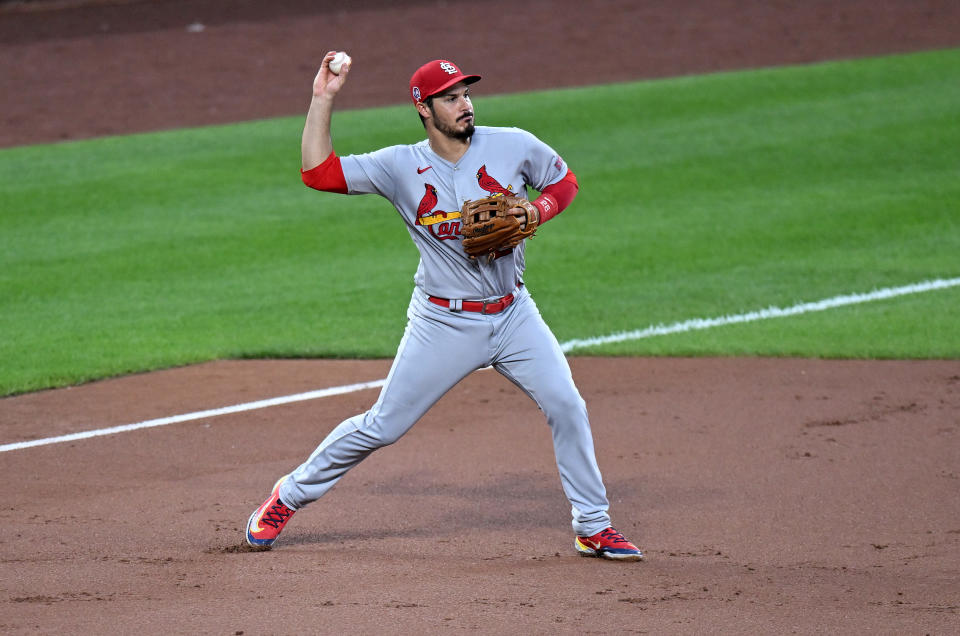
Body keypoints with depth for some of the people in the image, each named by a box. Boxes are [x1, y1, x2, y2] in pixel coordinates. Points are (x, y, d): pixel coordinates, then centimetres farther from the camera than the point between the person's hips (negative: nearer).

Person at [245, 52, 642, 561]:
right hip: (444, 323, -2)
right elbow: (317, 172, -13)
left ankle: (593, 528, 7)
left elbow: (564, 182, 12)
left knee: (567, 407, -7)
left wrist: (533, 214, -9)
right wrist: (323, 98, -17)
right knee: (382, 426, 0)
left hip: (513, 314, 2)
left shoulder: (513, 147, -4)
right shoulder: (402, 166, -8)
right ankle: (288, 496, 19)